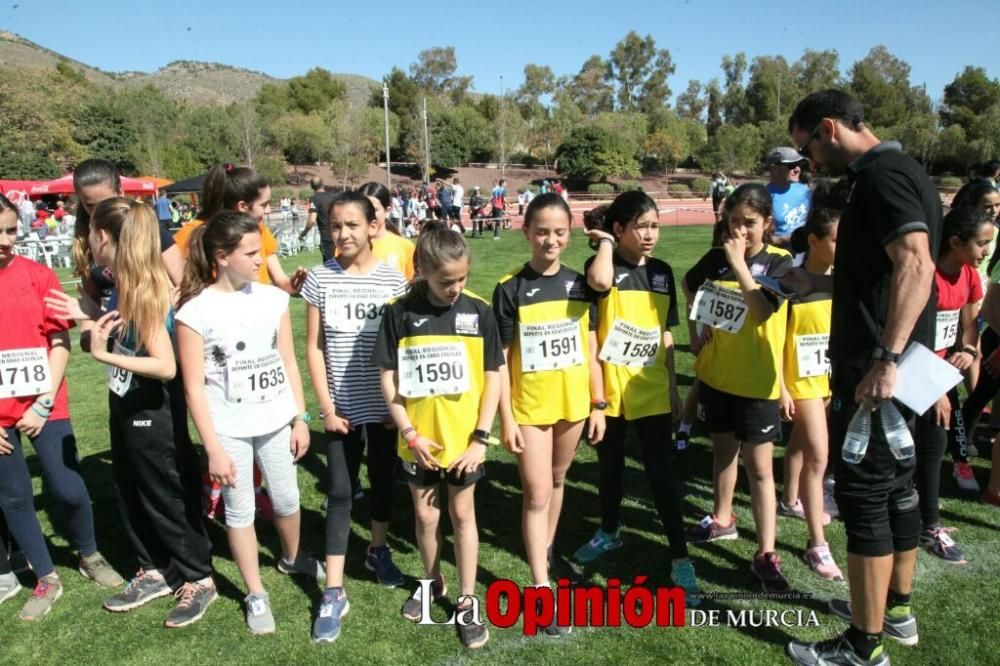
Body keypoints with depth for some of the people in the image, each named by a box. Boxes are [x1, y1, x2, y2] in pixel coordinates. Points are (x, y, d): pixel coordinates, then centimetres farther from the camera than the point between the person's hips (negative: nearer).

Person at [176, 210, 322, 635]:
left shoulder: (273, 298, -3)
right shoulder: (195, 311, -14)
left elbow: (288, 362, 4)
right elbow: (194, 388, -11)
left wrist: (300, 418, 4)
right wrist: (213, 448, -11)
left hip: (276, 422, 3)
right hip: (230, 430, -3)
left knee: (287, 500, 17)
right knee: (240, 511, 10)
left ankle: (292, 558, 46)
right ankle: (256, 596, 27)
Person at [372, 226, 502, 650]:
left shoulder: (478, 312, -7)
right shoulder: (400, 313, -9)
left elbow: (493, 376, -3)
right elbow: (388, 377, -4)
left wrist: (481, 437, -8)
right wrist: (408, 432, -10)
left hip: (464, 439, 0)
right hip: (418, 441, 1)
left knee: (462, 514, 13)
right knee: (425, 515, 17)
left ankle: (467, 601, 27)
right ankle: (433, 583, 41)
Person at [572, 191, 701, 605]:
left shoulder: (661, 272, 3)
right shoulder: (602, 266, -9)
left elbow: (665, 335, 10)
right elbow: (600, 282, -37)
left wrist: (673, 388, 10)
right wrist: (606, 243, -18)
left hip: (651, 392, 2)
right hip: (608, 390, -2)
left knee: (662, 474, 3)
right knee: (610, 467, 17)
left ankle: (680, 559, 13)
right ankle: (609, 532, 40)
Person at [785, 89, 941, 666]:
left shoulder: (881, 174, -15)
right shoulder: (897, 171, 16)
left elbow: (916, 266, -29)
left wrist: (885, 357, -33)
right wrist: (820, 283, 22)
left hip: (876, 372, -10)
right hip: (897, 368, 10)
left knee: (863, 496, -2)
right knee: (896, 485, 19)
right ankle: (896, 608, 35)